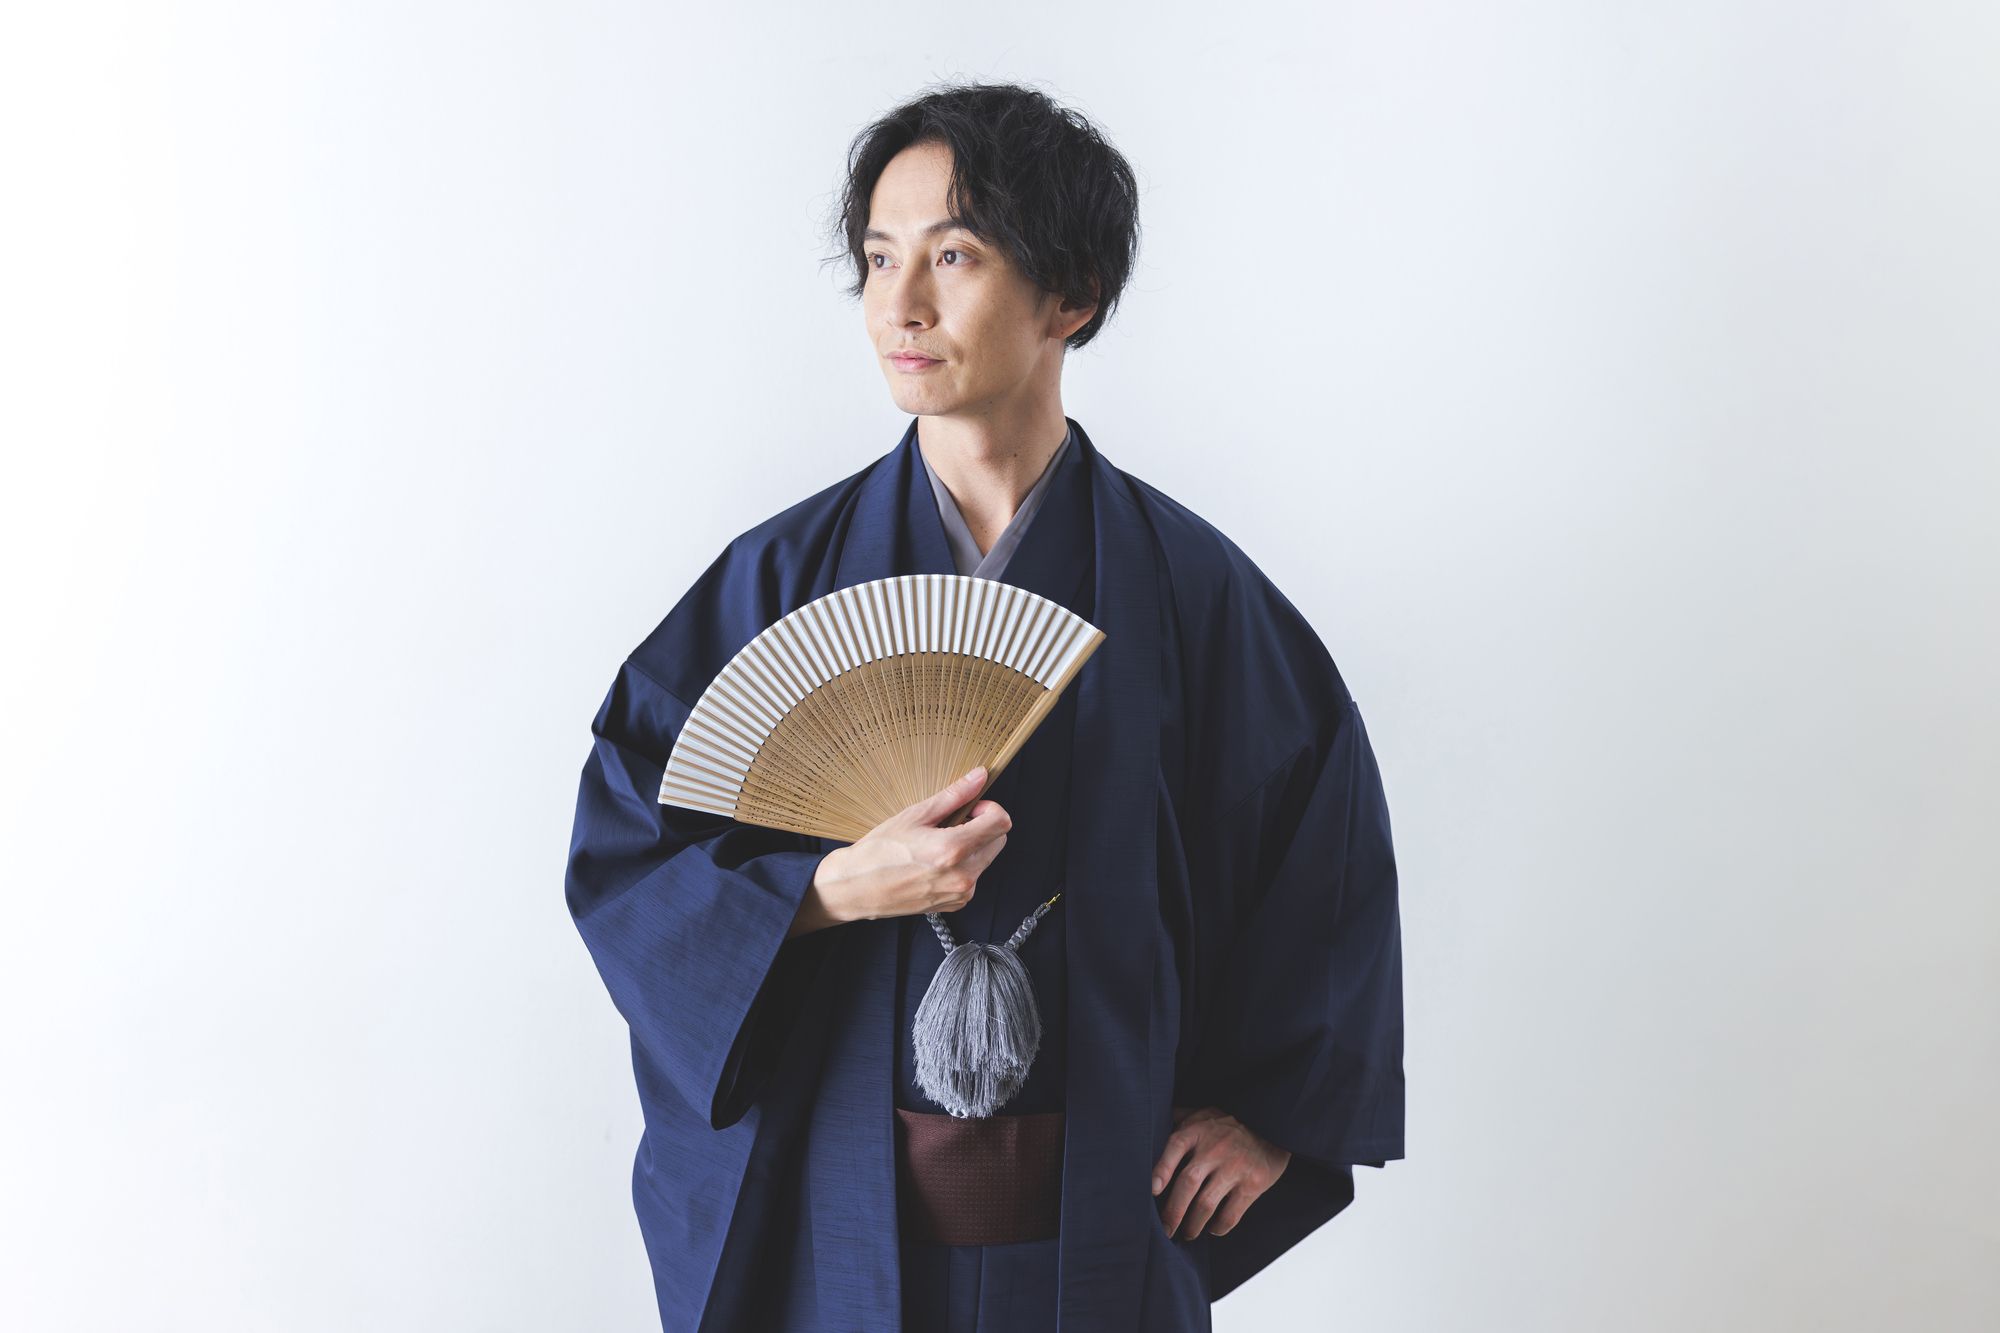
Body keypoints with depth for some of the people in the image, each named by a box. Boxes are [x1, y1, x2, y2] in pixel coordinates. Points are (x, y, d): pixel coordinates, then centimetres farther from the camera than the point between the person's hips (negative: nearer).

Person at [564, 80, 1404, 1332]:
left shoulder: (1187, 584, -4)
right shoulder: (785, 576, -3)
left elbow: (1333, 848, 6)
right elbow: (621, 853, -4)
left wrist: (1271, 1109, 4)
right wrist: (833, 889, -20)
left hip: (1098, 1208, 0)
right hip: (829, 1207, 0)